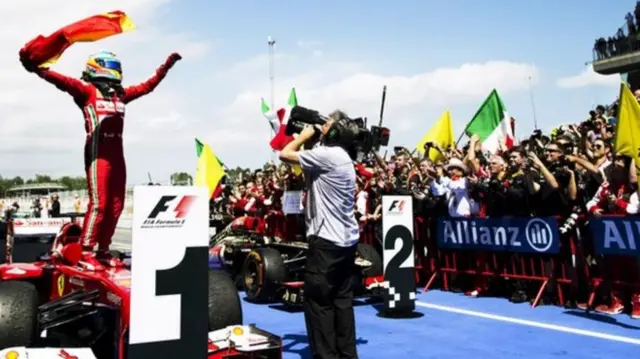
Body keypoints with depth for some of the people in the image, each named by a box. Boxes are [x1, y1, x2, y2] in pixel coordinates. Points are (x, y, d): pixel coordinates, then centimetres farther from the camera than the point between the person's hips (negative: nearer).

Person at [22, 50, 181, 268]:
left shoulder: (120, 93, 20)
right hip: (98, 152, -7)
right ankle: (86, 252, -5)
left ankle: (103, 250, 17)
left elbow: (148, 85, 28)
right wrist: (40, 70, -35)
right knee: (98, 203, -12)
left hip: (117, 153, 7)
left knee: (116, 205, 7)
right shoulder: (87, 90, 2)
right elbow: (65, 82, -17)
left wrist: (167, 65, 33)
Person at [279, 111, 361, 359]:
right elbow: (306, 163, 19)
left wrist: (304, 135, 5)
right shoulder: (343, 157, 15)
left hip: (327, 240, -10)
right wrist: (308, 139, 16)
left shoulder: (326, 155, -14)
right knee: (342, 299, 13)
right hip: (346, 239, 10)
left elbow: (285, 155, -9)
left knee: (317, 300, -1)